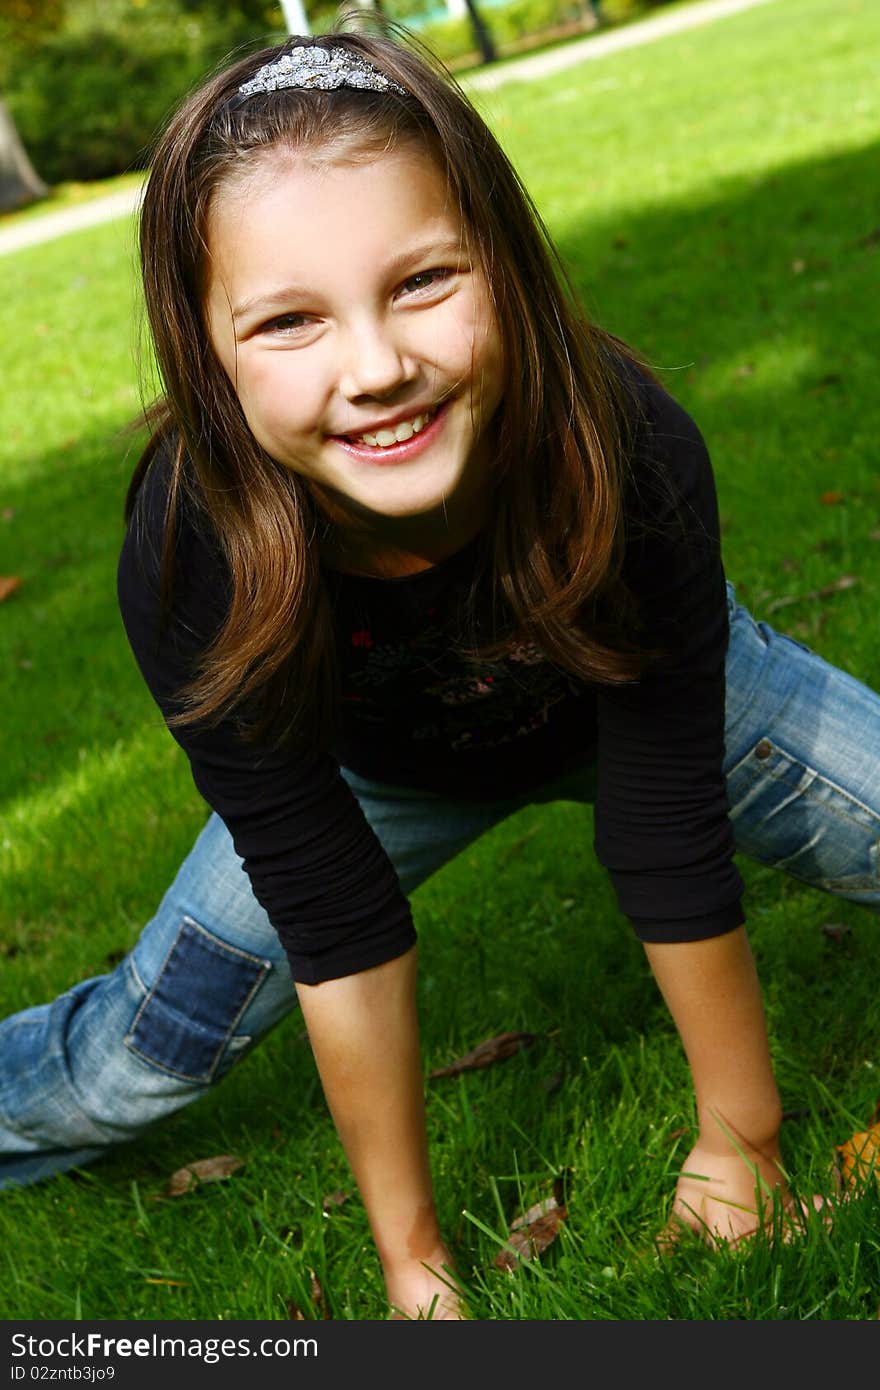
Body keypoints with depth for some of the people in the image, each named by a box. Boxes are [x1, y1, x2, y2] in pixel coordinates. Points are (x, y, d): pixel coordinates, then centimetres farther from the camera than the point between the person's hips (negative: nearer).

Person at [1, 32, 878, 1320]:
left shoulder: (631, 452, -39)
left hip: (645, 685, 1)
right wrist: (412, 1256, -16)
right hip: (373, 761, 0)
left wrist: (740, 1140, -14)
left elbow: (675, 845, -27)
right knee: (137, 1059, 2)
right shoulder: (190, 563, -36)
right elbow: (338, 930, -26)